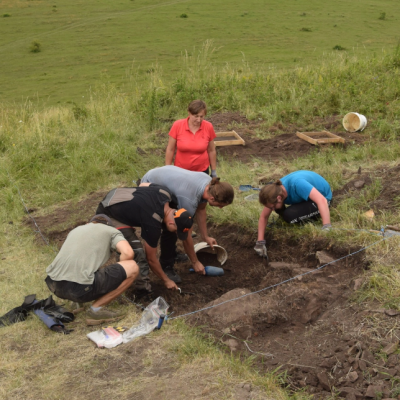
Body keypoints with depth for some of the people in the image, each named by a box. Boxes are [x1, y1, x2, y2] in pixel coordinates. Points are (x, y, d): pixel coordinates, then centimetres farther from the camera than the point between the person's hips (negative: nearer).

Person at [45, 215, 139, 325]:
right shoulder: (111, 231, 14)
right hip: (79, 288, -7)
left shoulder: (75, 230, 30)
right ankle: (96, 309, 3)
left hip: (53, 285, 7)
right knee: (132, 268, 3)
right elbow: (128, 253, -5)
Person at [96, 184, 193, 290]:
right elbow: (151, 259, -13)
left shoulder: (165, 193, -11)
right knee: (136, 252, -20)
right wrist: (166, 280, -1)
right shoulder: (153, 224, -28)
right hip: (108, 215, -10)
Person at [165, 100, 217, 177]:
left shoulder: (208, 127, -8)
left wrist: (214, 171, 8)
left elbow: (211, 151, 4)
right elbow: (170, 150, -2)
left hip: (202, 171, 1)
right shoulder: (177, 125, -11)